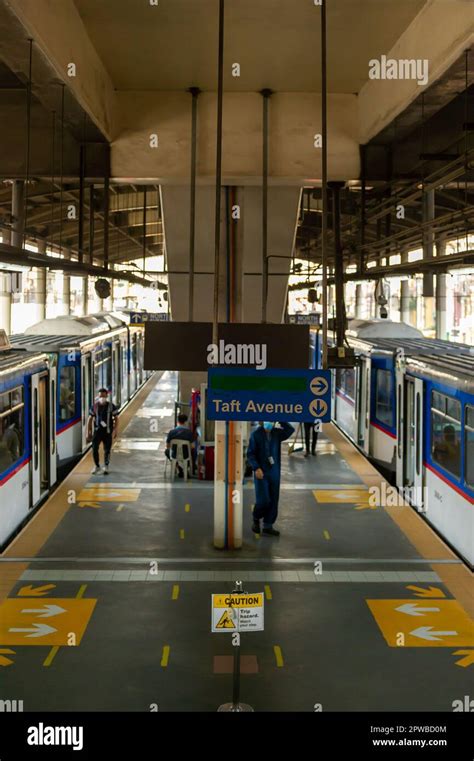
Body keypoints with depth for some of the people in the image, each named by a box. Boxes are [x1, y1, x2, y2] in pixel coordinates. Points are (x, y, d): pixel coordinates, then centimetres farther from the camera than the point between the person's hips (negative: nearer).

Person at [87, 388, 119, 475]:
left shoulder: (111, 407, -1)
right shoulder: (94, 406, 4)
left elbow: (116, 419, 1)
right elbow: (90, 419, 9)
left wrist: (115, 430, -7)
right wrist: (89, 431, 6)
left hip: (107, 431, -1)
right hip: (97, 430, 1)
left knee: (107, 450, 2)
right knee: (94, 449, -2)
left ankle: (106, 467, 11)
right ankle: (97, 466, 15)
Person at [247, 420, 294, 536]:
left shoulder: (277, 433, 3)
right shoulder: (256, 434, -8)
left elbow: (290, 430, -14)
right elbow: (250, 453, -9)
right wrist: (256, 468, -20)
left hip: (274, 472, 4)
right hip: (261, 472, -4)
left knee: (273, 500, 6)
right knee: (263, 500, -9)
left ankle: (268, 526, 19)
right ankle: (256, 519, 20)